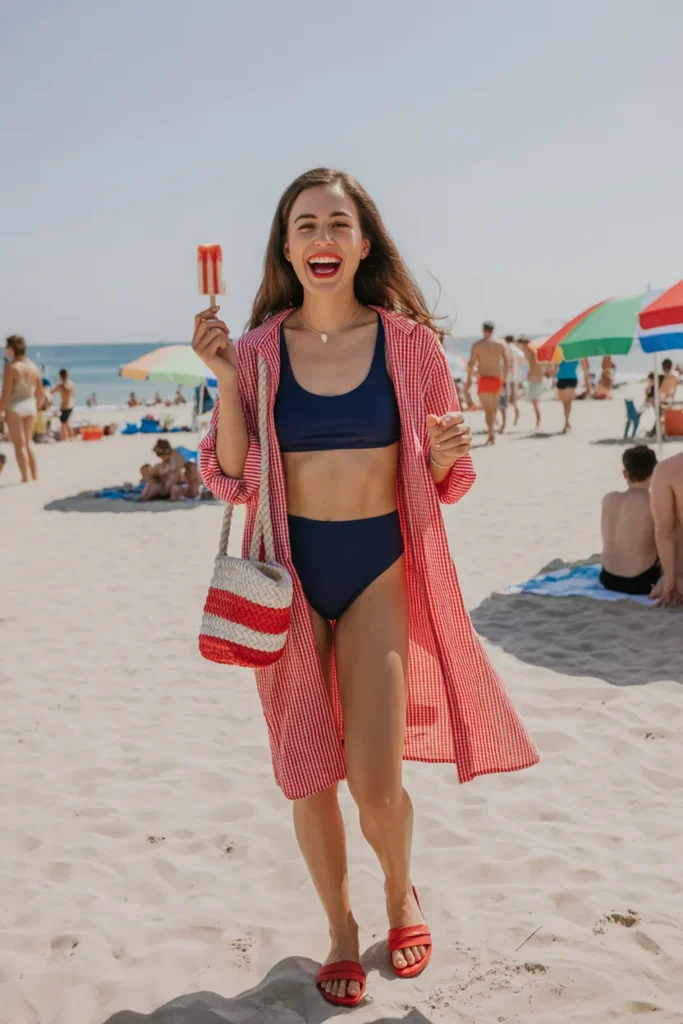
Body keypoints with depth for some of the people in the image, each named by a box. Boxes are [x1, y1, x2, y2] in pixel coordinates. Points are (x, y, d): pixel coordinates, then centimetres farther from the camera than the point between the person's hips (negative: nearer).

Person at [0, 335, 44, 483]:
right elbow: (41, 392, 7)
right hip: (30, 406, 6)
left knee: (19, 443, 3)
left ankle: (26, 477, 3)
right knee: (28, 441, 17)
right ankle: (35, 475, 17)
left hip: (14, 407, -5)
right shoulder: (33, 367, 3)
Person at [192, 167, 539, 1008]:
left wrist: (445, 454, -19)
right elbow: (231, 481, -2)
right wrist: (226, 381, -13)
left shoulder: (407, 342, -3)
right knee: (307, 773, 9)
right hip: (290, 571, 2)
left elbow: (444, 482, 4)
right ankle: (341, 930, 34)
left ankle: (400, 891, 32)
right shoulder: (260, 348, -1)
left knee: (376, 783, -4)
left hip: (380, 569, -1)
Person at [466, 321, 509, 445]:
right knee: (493, 408, 19)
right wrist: (504, 378, 13)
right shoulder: (501, 343, 4)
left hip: (484, 379, -4)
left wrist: (469, 379, -1)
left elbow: (471, 364, -10)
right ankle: (491, 432, 26)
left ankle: (492, 435, -17)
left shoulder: (477, 344, -7)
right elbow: (506, 363, 4)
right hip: (497, 379, 4)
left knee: (488, 410, -6)